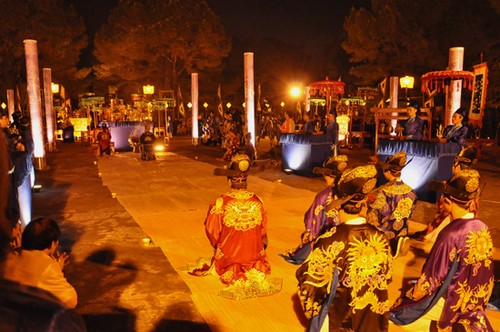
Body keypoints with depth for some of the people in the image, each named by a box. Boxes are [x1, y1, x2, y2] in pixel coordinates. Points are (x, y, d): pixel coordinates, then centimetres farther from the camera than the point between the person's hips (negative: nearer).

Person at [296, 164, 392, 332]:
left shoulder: (332, 240, -26)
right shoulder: (379, 237, -11)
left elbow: (309, 278, -17)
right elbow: (386, 277, 4)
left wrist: (312, 308, 2)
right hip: (374, 318, 4)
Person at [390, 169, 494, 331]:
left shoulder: (451, 234, -28)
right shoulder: (482, 227, -7)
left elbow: (431, 278, -20)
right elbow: (479, 272, 6)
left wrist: (409, 298, -6)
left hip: (453, 303, -7)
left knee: (399, 313, 4)